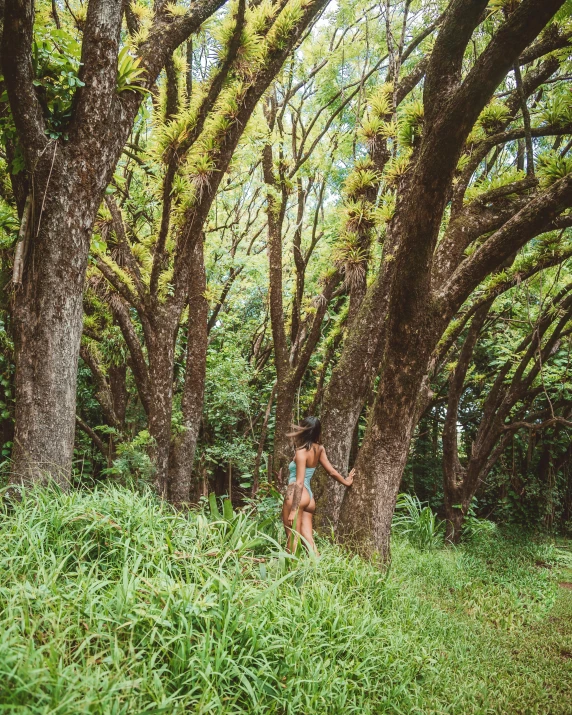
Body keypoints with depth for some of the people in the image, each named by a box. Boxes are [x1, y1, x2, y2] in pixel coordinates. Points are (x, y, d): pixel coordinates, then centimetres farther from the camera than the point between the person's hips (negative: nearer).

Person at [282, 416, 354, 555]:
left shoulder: (301, 452, -12)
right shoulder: (319, 449, 8)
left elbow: (299, 483, -17)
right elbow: (331, 471, 16)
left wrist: (293, 510, -18)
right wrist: (345, 481, 35)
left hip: (296, 495, -7)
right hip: (309, 497, 7)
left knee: (292, 537, -3)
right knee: (308, 540, 7)